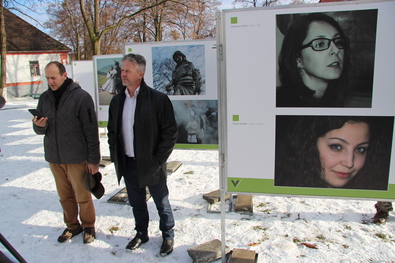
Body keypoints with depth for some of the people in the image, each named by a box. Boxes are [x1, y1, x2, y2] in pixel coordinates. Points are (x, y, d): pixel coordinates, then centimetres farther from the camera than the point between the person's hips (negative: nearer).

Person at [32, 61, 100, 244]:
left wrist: (93, 159, -11)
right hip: (54, 158, 5)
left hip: (77, 158, -5)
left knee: (83, 196, 8)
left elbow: (91, 130, -11)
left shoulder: (81, 97, -11)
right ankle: (72, 226, 34)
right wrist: (39, 126, -14)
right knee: (65, 196, 15)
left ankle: (88, 226, 28)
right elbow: (40, 130, 11)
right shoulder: (45, 98, 5)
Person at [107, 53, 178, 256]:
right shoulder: (117, 101, 6)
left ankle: (168, 237, 32)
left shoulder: (158, 99, -13)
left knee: (162, 204, 11)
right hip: (127, 164, 5)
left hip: (150, 164, -5)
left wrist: (158, 160, -14)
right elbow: (112, 131, 14)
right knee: (136, 203, 20)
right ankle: (141, 233, 42)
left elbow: (170, 133, -13)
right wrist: (115, 157, 6)